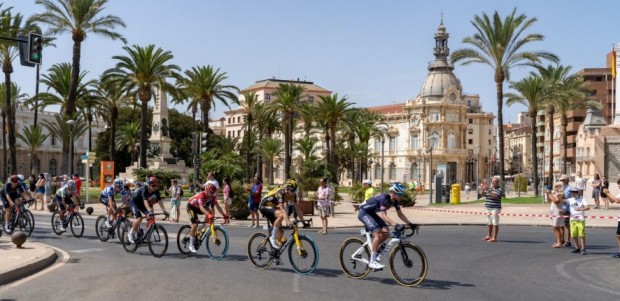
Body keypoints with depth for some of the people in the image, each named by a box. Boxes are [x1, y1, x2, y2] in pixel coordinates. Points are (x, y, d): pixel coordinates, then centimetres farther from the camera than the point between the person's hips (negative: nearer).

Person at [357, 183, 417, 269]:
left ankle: (373, 248, 16)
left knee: (386, 234, -6)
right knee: (377, 234, -22)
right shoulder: (384, 198, -31)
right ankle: (372, 262, -18)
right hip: (364, 213, -9)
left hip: (373, 213, 9)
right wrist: (395, 225, -48)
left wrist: (410, 224, -9)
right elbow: (383, 215, -38)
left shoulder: (395, 201, -6)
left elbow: (400, 214, 2)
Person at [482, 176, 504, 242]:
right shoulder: (490, 189, 14)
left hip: (495, 208, -7)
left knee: (495, 223, -6)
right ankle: (488, 236, 22)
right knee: (489, 223, 13)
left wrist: (490, 193, -32)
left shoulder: (500, 189, -6)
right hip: (488, 208, 7)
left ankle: (494, 238, -5)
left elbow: (496, 197, -21)